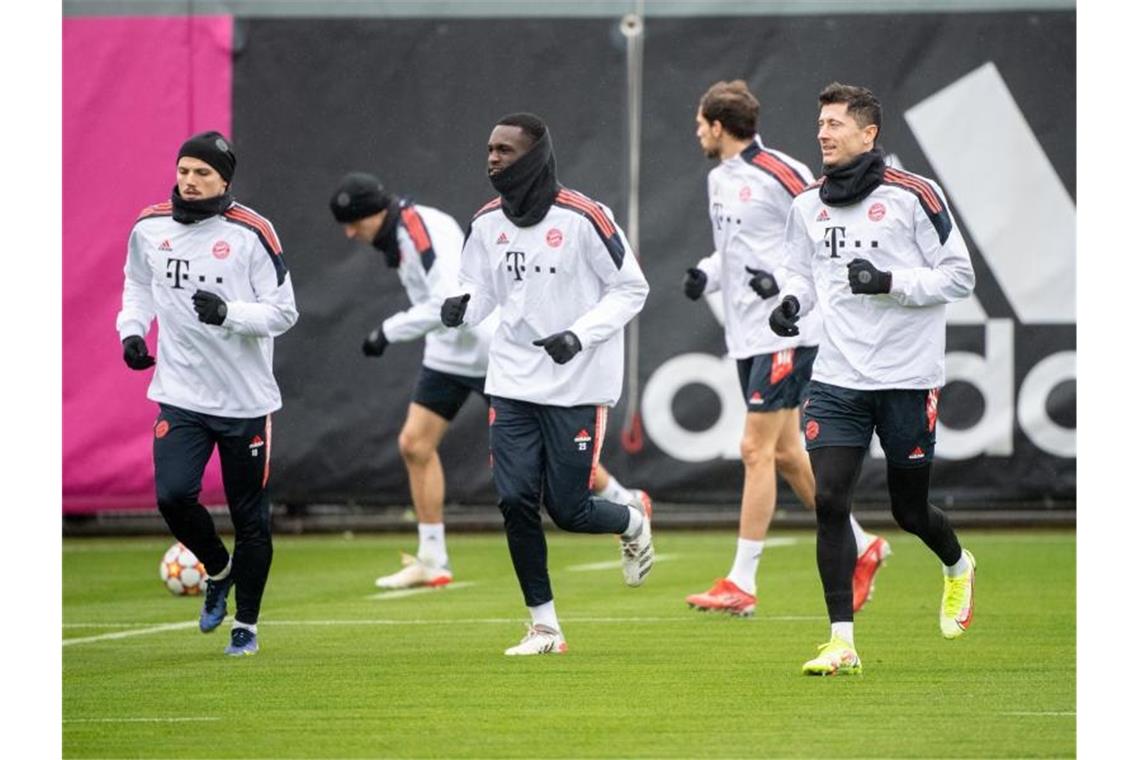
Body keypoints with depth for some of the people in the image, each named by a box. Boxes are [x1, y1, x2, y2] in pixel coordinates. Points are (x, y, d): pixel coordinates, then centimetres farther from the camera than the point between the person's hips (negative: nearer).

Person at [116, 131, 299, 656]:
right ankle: (218, 570, 14)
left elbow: (283, 312, -9)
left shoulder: (251, 233, -10)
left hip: (246, 398, -2)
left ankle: (246, 624, 21)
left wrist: (228, 313, -25)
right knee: (173, 494, -16)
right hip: (180, 392, 2)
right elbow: (138, 284, 23)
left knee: (250, 518, 3)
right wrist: (131, 330, 5)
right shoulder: (149, 228, 3)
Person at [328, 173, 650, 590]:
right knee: (414, 445, 1)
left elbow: (448, 303, -32)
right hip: (448, 354, 9)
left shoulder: (424, 230, -23)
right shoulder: (395, 237, 7)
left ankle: (626, 504, 17)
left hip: (488, 349, -9)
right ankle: (432, 563, 7)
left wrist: (389, 331, -26)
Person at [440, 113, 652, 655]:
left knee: (568, 510, -3)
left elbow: (631, 288, -6)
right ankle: (544, 625, 6)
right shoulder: (487, 223, 4)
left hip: (576, 385, -5)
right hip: (512, 382, 5)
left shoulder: (583, 219, -12)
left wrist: (579, 334, -18)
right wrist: (460, 309, -10)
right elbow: (480, 292, 14)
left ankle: (634, 521, 32)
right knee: (514, 499, -6)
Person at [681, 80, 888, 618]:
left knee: (756, 451, -10)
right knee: (785, 454, 11)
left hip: (784, 333, -9)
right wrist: (706, 273, 6)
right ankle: (861, 548, 26)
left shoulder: (778, 174, -14)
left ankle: (742, 583, -9)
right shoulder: (719, 179, 13)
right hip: (747, 335, 9)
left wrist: (785, 279, -22)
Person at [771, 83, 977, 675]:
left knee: (909, 510, 8)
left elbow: (959, 275, -6)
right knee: (828, 501, -10)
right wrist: (791, 302, -1)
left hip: (906, 380, -3)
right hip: (837, 379, 4)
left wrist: (890, 282, -20)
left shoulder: (914, 196, -8)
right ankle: (842, 643, -6)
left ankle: (957, 567, 43)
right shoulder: (807, 205, 7)